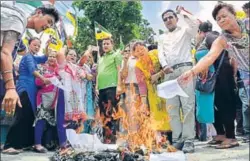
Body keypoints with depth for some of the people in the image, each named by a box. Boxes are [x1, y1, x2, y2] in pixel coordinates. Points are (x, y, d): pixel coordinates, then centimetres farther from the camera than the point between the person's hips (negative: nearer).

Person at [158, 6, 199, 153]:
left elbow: (195, 24, -10)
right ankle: (177, 139, 5)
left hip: (185, 69, -5)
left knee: (187, 105, -11)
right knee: (172, 107, 1)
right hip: (169, 72, 5)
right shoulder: (162, 37, 24)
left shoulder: (185, 31, 13)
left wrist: (182, 12, 3)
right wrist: (165, 66, -11)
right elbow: (161, 54, 10)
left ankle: (188, 140, -11)